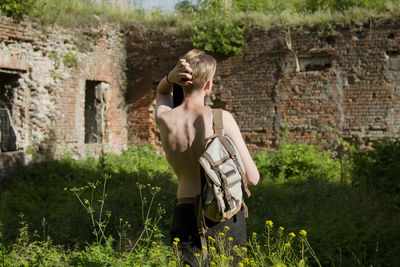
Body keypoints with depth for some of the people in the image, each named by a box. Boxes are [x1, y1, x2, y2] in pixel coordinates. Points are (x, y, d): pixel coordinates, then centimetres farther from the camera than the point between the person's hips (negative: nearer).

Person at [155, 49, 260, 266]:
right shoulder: (222, 118, -10)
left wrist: (170, 77, 3)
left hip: (185, 217, 2)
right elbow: (252, 177, -7)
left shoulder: (163, 119, -1)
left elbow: (161, 93, 26)